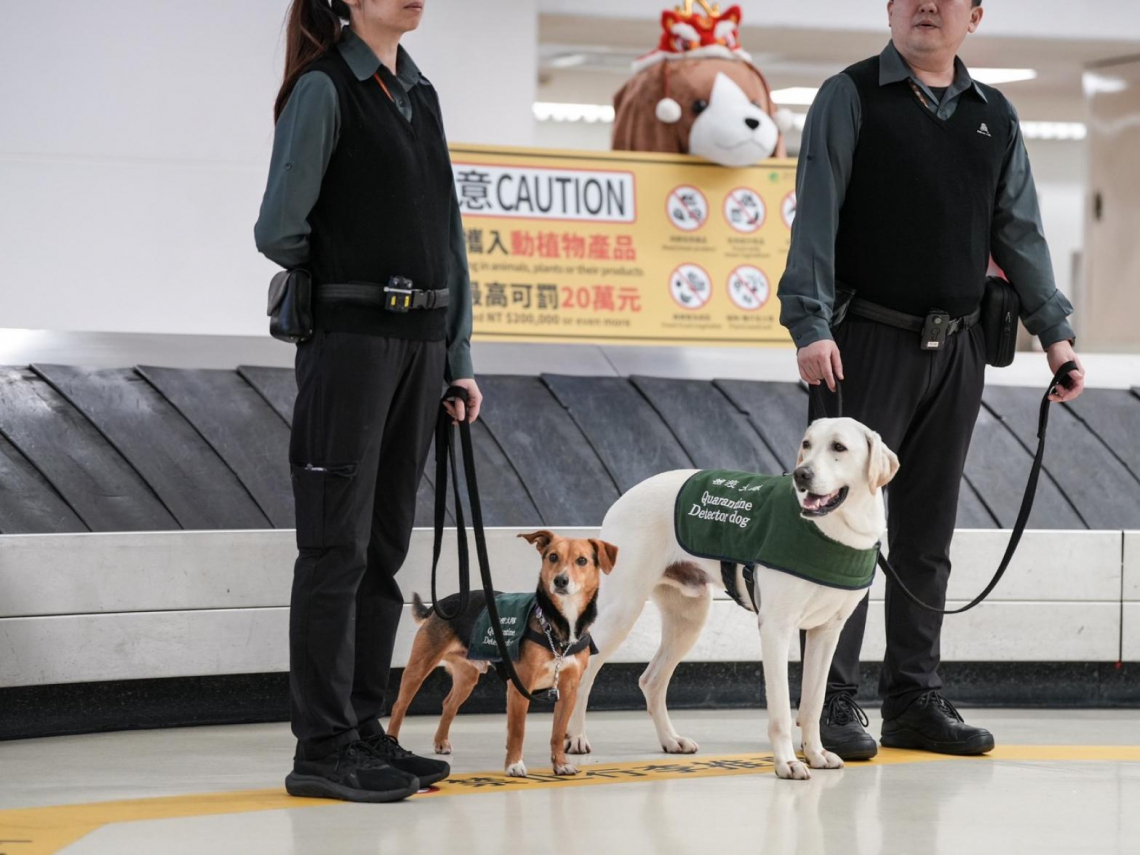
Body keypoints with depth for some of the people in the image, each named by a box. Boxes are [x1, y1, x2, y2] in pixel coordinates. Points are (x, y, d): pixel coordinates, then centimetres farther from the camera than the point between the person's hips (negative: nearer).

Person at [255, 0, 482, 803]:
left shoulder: (420, 94, 14)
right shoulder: (325, 89, -9)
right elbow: (279, 232, -12)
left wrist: (459, 358, 12)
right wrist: (351, 273, 6)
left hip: (419, 344, 7)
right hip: (350, 341, -7)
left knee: (385, 550, 10)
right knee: (338, 549, -5)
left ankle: (364, 732, 16)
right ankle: (323, 750, -2)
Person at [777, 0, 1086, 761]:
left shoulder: (994, 116, 13)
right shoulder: (851, 98, -2)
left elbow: (1019, 231, 13)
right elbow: (817, 218, -8)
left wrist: (1054, 332, 4)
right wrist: (812, 325, -17)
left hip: (957, 350, 5)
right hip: (865, 343, -5)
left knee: (928, 530, 10)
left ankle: (915, 699, 16)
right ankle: (834, 702, 2)